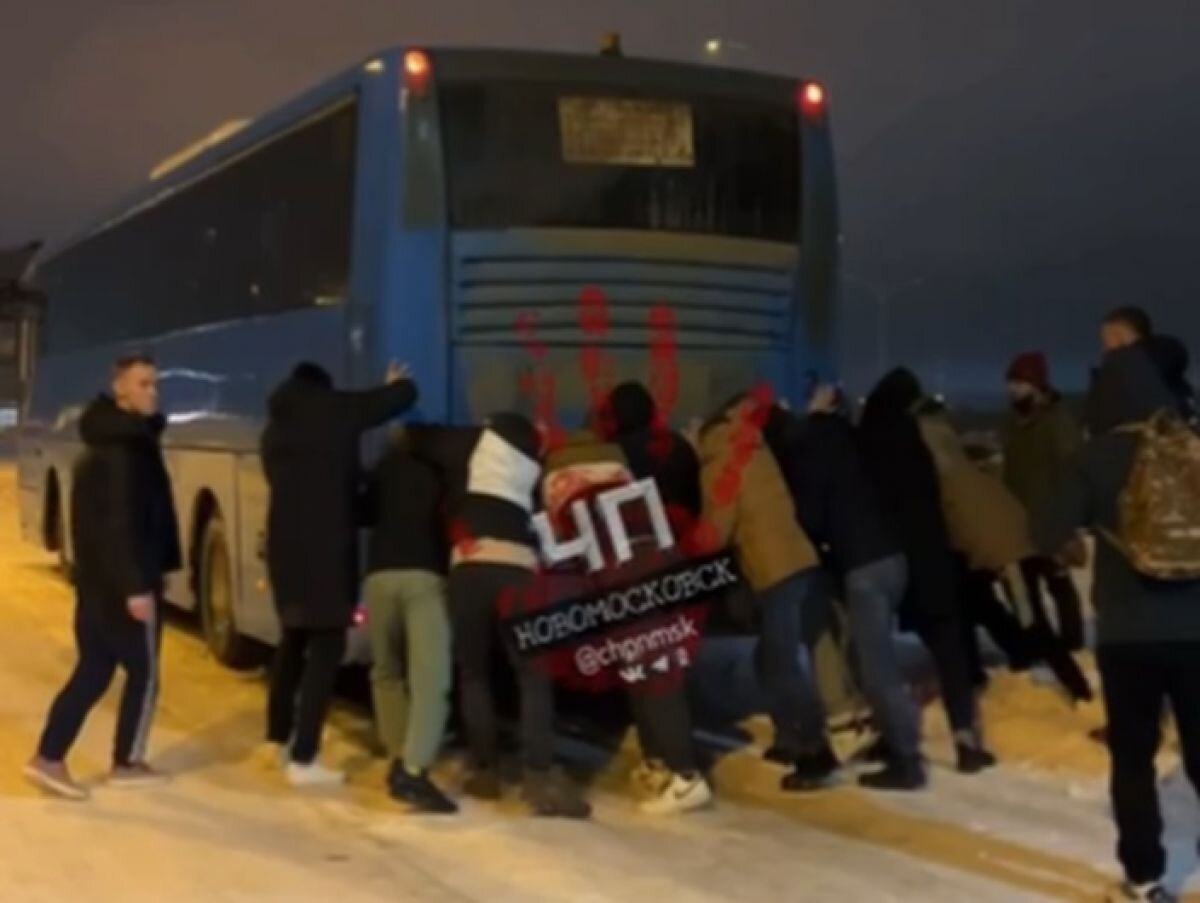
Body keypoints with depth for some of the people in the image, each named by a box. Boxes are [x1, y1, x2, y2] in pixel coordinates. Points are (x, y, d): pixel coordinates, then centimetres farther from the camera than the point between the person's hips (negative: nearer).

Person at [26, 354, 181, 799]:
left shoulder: (105, 442, 16)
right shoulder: (126, 449, -17)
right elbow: (122, 524, -24)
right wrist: (137, 585, -26)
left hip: (95, 578, 9)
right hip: (124, 582, -9)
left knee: (92, 671, 12)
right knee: (143, 672, 4)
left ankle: (49, 758, 8)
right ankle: (126, 764, 14)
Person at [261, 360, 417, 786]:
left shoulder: (275, 429, 17)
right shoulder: (335, 410, -1)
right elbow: (405, 395, 2)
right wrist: (398, 381, 25)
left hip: (284, 545, 7)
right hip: (326, 547, -7)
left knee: (293, 640, 23)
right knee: (325, 648, -2)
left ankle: (280, 738, 34)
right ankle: (303, 760, -4)